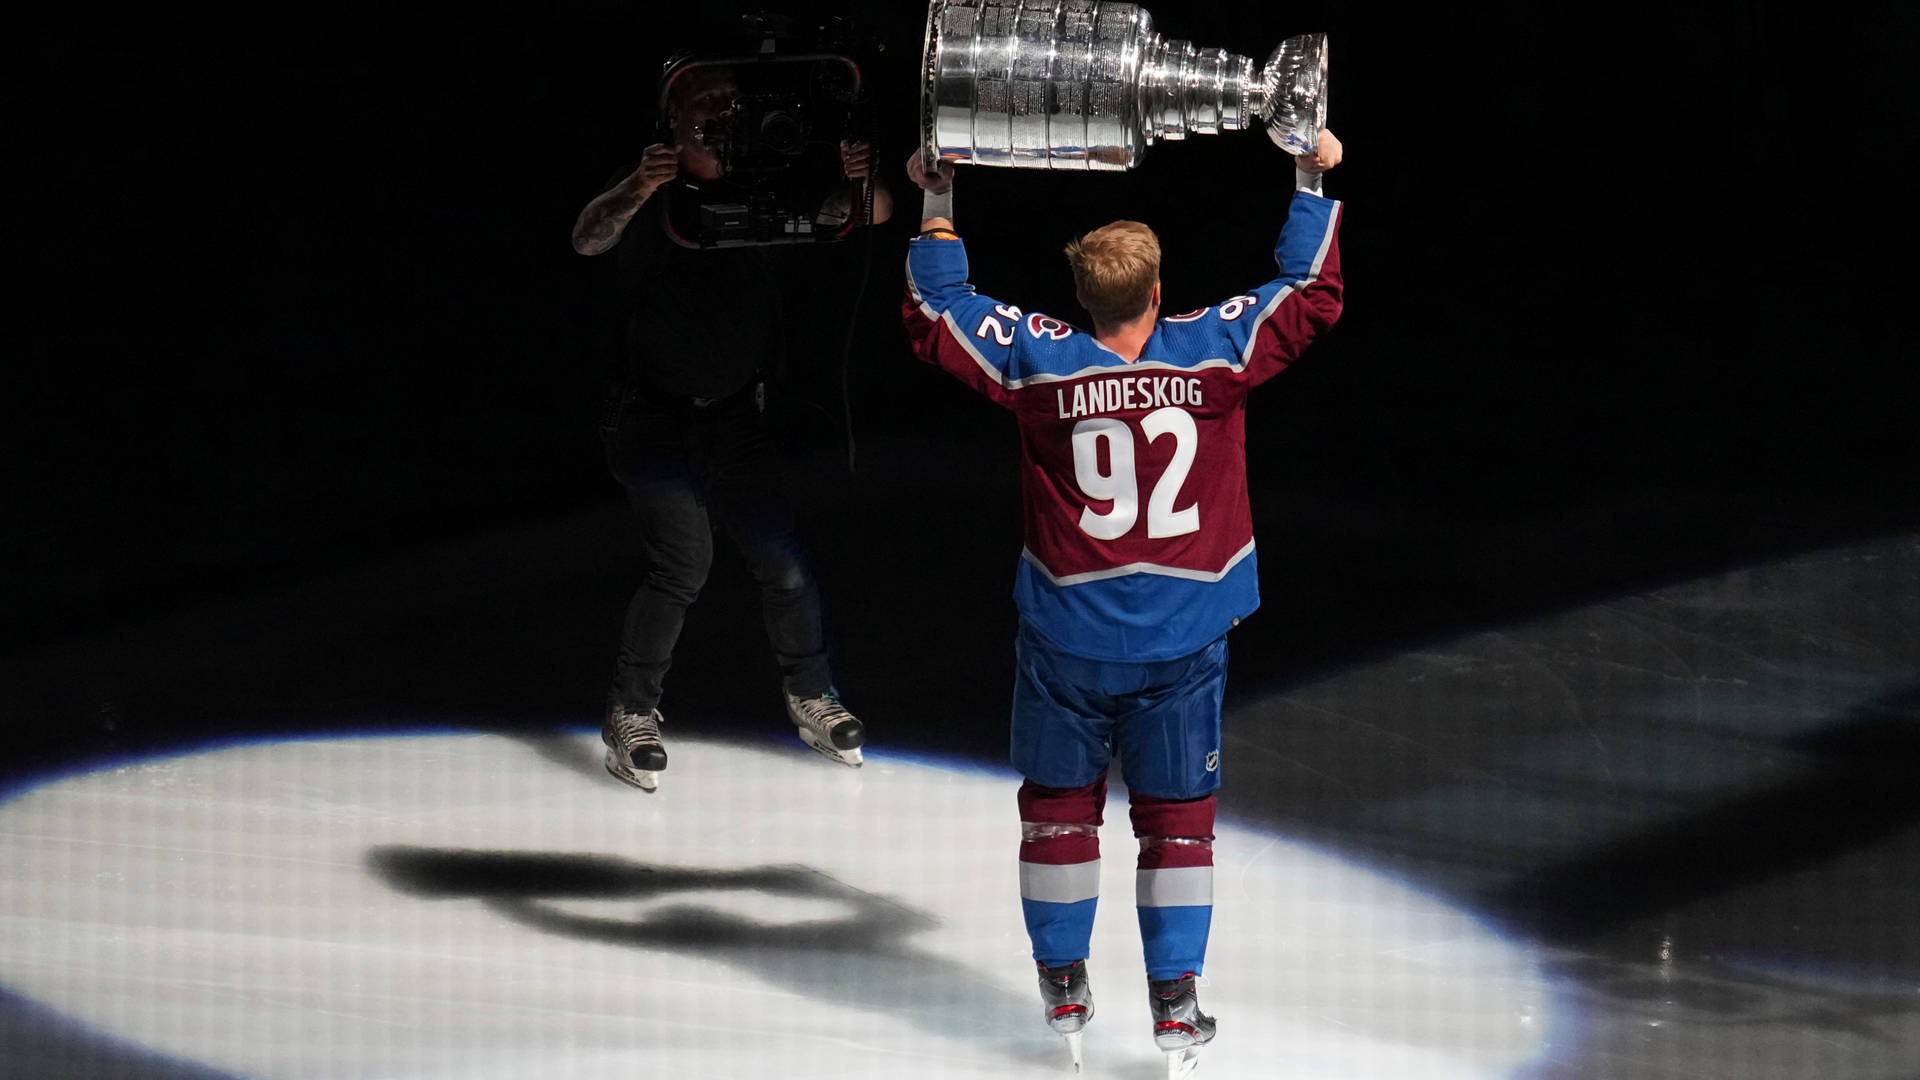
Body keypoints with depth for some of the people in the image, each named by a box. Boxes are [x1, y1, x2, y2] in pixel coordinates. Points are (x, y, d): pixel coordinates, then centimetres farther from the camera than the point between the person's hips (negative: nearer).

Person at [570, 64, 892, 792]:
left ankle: (811, 699, 22)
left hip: (737, 417, 4)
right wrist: (637, 193, -52)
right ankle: (631, 715, 1)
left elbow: (869, 216, -8)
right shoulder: (652, 202, -13)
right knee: (683, 562, -14)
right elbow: (588, 240, -31)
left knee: (783, 561, 1)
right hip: (657, 417, -4)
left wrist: (861, 182, -33)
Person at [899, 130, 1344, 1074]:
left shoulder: (1038, 361, -12)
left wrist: (938, 208, 6)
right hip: (1183, 637, 0)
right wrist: (1313, 185, 8)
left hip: (1067, 635, 0)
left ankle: (1064, 988, 24)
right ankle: (1175, 1001, 8)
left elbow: (935, 319, 0)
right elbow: (1312, 297, -1)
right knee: (1177, 817, 10)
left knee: (1060, 806, 16)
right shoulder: (1214, 353, -12)